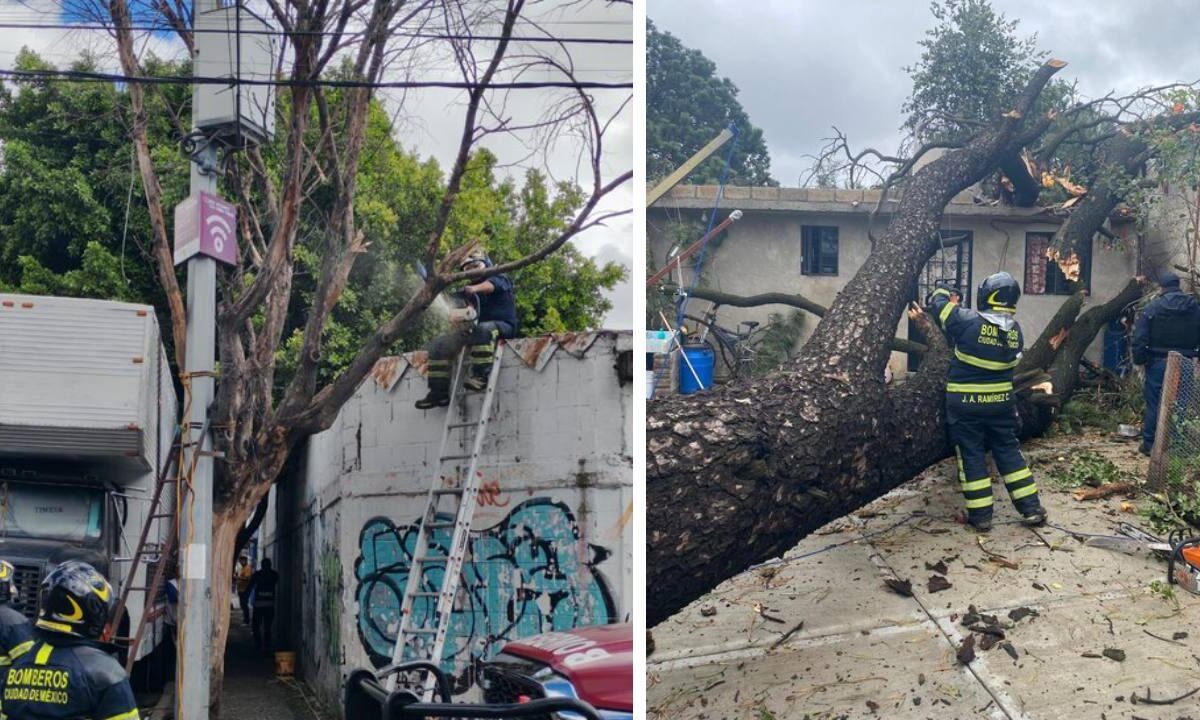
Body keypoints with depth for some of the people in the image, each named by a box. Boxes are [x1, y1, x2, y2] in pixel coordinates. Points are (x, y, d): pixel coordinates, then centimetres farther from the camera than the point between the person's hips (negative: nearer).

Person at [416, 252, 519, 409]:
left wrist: (475, 288, -43)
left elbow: (491, 285, -21)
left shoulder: (500, 278, 5)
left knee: (483, 329, -41)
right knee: (440, 343, -6)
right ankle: (439, 392, -10)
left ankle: (480, 375, -47)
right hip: (474, 328, 7)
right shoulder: (468, 292, 22)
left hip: (502, 326, -7)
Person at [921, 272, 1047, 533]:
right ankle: (1031, 508, 13)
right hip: (1001, 402, 4)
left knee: (971, 455, 5)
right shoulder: (1015, 331, -3)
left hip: (966, 404, -4)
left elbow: (938, 304, -5)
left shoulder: (968, 321, -19)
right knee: (1009, 451, 14)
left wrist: (944, 293, 20)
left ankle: (980, 514, 7)